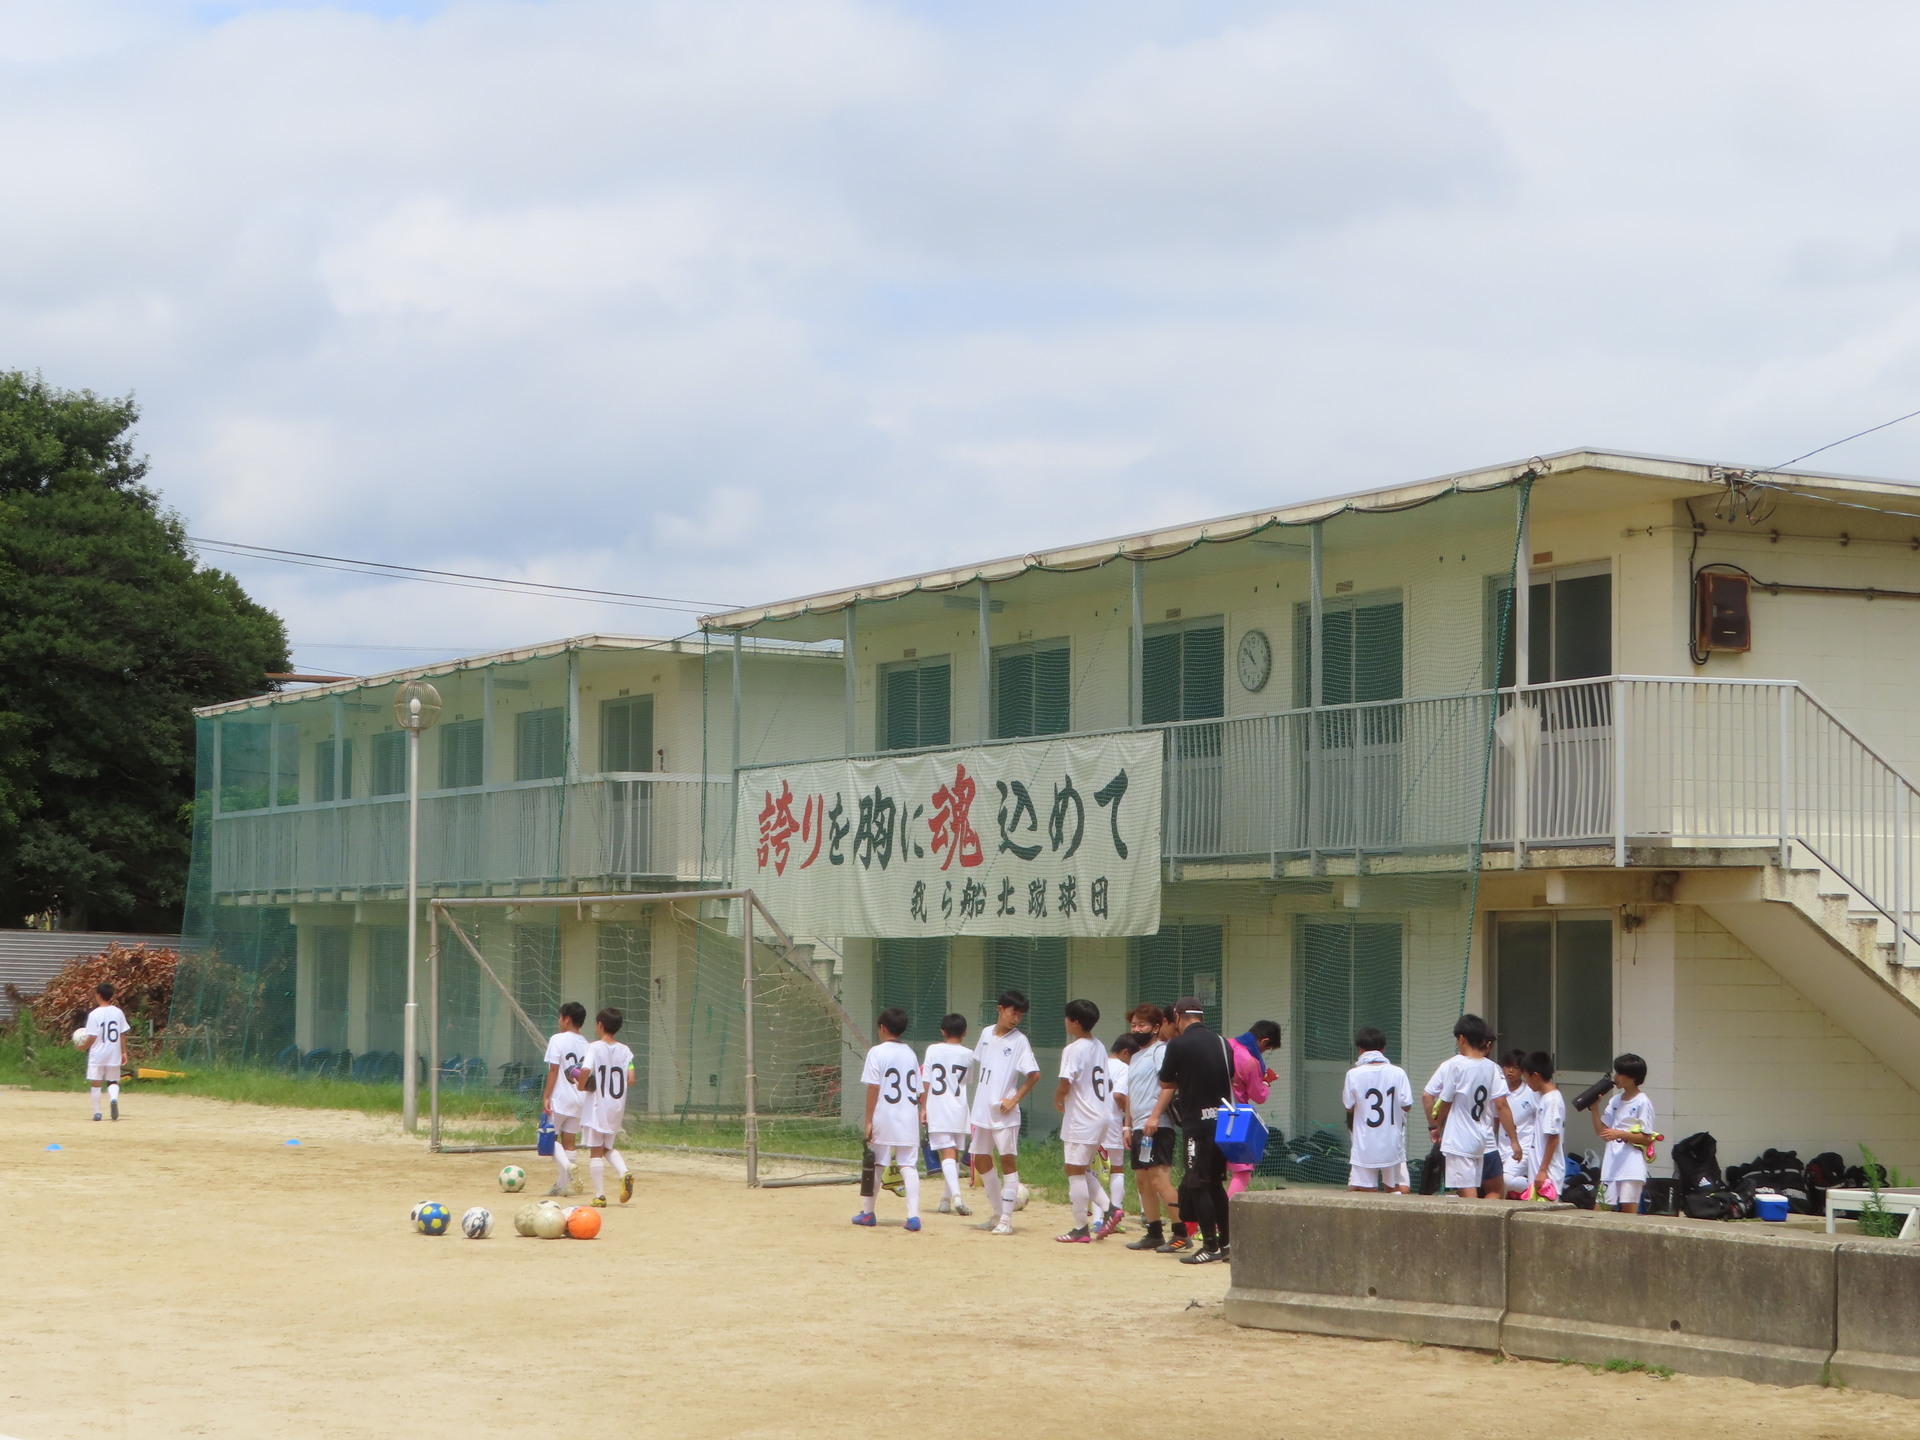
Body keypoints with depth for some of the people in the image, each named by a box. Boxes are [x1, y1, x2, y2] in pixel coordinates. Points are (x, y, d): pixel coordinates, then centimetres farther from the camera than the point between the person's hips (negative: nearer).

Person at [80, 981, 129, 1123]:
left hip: (97, 1055, -3)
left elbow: (92, 1037, -11)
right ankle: (114, 1098, -18)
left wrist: (83, 1046, 7)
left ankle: (97, 1112, 8)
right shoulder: (118, 1013, 0)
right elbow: (123, 1035, 3)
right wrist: (124, 1053, 10)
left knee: (95, 1083, 7)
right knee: (113, 1082, 13)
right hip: (114, 1055, 3)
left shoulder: (94, 1014, -11)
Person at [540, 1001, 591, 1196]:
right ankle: (563, 1185, 8)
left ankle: (565, 1165, -22)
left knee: (550, 1136, 3)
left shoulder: (558, 1040, -9)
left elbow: (553, 1070, -13)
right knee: (569, 1140, 9)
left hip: (560, 1098, -6)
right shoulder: (585, 1044, 10)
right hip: (579, 1099, 6)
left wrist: (546, 1096, -11)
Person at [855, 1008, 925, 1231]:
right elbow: (917, 1091, 11)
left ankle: (867, 1212, 18)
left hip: (883, 1120, -4)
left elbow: (873, 1088, -10)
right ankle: (913, 1215, -13)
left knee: (874, 1165, 9)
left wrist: (868, 1121, -8)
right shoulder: (910, 1054, 11)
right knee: (909, 1166, -1)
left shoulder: (877, 1052, -6)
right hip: (909, 1119, 4)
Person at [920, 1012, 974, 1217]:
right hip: (959, 1110, 2)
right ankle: (947, 1199, 19)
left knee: (947, 1153, -9)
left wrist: (923, 1107, 6)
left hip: (937, 1110, -2)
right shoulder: (968, 1054, 3)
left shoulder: (933, 1050, -2)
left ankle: (955, 1195, -27)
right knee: (954, 1154, 14)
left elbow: (925, 1081, -1)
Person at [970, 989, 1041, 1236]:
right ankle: (996, 1213, 25)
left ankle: (1006, 1219, -7)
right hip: (981, 1111, 6)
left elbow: (1034, 1075, -10)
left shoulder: (1019, 1041, -7)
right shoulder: (986, 1035, 9)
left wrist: (1014, 1099, -13)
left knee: (1008, 1160, -8)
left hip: (1004, 1114, -6)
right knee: (981, 1161, 11)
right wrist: (975, 1101, 15)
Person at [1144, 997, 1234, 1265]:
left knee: (1197, 1185, -2)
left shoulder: (1178, 1045, -7)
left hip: (1197, 1124, -6)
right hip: (1223, 1122, 6)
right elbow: (1231, 1079, 15)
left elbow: (1168, 1085, 3)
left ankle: (1210, 1246, -5)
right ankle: (1226, 1243, 14)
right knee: (1216, 1183, 14)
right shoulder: (1222, 1043, 9)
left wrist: (1155, 1115, 19)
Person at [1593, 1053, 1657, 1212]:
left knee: (1629, 1211, -9)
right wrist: (1593, 1108, 6)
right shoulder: (1615, 1101, 16)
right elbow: (1601, 1131, 17)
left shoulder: (1642, 1103, -5)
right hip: (1611, 1166, 7)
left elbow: (1646, 1138, -7)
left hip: (1632, 1167, -7)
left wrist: (1620, 1134, -17)